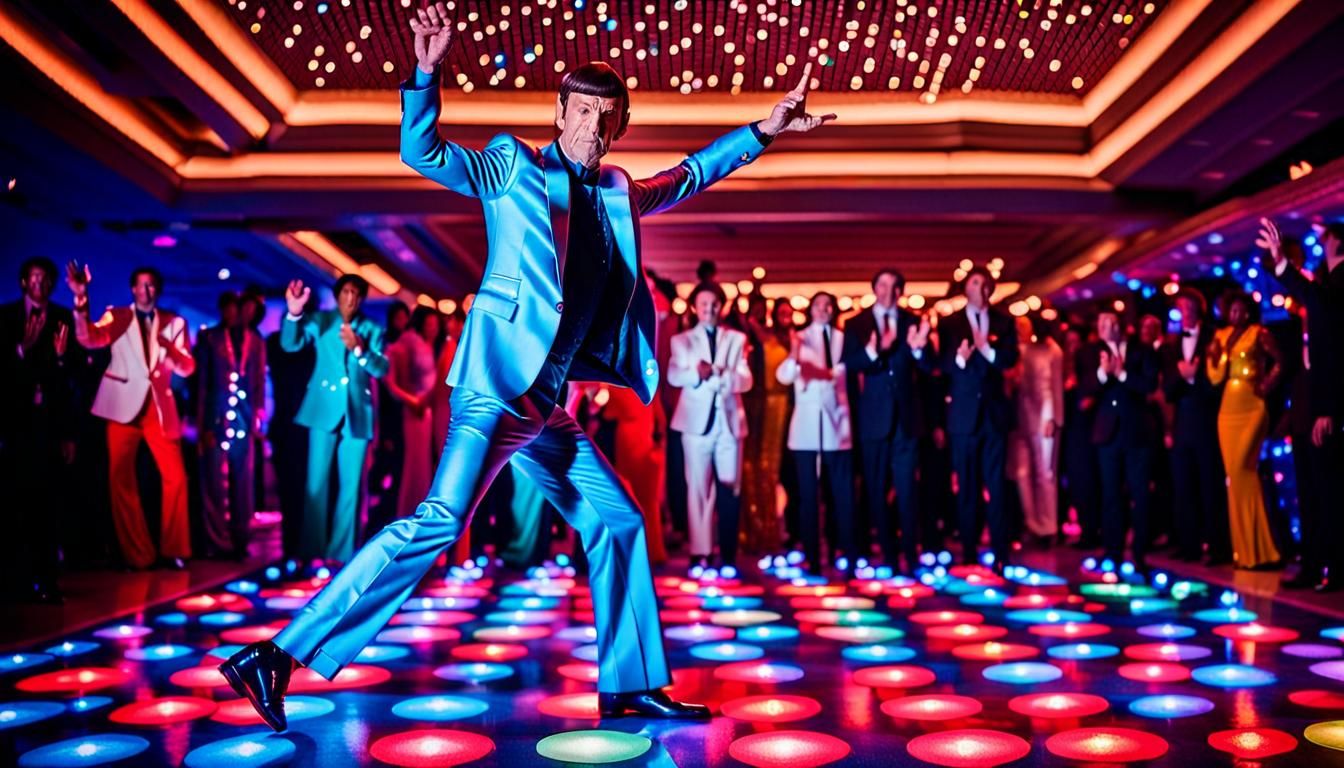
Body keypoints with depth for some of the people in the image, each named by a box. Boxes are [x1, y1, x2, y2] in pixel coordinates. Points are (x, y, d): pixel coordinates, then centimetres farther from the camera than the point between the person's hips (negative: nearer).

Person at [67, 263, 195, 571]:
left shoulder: (174, 322, 8)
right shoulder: (116, 316, 4)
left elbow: (187, 368, 2)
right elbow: (89, 339, -16)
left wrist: (169, 348, -20)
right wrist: (81, 299, -31)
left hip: (159, 406, 1)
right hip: (123, 404, -1)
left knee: (175, 477, -5)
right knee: (122, 479, -1)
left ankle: (173, 550, 6)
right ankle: (137, 554, 7)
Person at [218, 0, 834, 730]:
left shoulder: (618, 193, 18)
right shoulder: (512, 166, 2)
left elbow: (686, 177, 33)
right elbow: (422, 151, -3)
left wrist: (762, 131, 32)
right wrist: (427, 72, -17)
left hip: (543, 401, 8)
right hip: (497, 379, -8)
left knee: (618, 522, 10)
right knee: (442, 518, -23)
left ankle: (629, 686, 21)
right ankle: (280, 655, -18)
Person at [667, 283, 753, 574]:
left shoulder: (737, 339, 12)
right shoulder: (681, 340, 10)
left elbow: (745, 380, 1)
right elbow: (674, 376, -5)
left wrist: (717, 373, -17)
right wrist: (696, 372, -25)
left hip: (729, 420, 1)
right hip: (697, 420, -1)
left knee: (730, 488, -1)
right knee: (699, 488, -1)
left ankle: (728, 557, 5)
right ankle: (700, 554, 2)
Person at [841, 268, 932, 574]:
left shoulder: (913, 322, 6)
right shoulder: (857, 324, 3)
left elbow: (928, 366, -1)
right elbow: (849, 364, -10)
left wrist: (919, 348, -22)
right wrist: (872, 351, -30)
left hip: (906, 415, 0)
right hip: (873, 416, 0)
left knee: (907, 487, -2)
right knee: (876, 489, 5)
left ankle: (911, 555, 4)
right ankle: (889, 554, 14)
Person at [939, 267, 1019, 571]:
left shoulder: (1004, 323, 8)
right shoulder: (949, 323, 5)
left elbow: (1010, 359, -6)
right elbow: (943, 365, -6)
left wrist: (987, 350, -24)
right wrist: (960, 358, -27)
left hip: (995, 412, 1)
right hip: (963, 414, -1)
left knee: (996, 485, 1)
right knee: (967, 487, 4)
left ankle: (1001, 554, 4)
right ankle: (969, 552, 10)